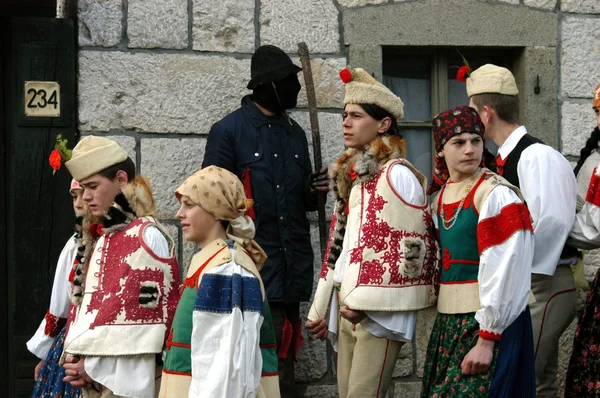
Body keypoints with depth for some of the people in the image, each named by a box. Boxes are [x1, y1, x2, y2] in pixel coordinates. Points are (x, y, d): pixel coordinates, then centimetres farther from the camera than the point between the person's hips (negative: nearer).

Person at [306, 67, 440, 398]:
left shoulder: (397, 175, -8)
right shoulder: (350, 175, 17)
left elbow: (410, 247, -14)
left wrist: (363, 301, -15)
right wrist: (322, 307, 19)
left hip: (379, 310, -8)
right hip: (346, 308, 8)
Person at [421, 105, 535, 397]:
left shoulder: (496, 195, -12)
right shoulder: (440, 196, 10)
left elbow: (503, 274, -17)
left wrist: (487, 339, -19)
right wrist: (442, 325, 12)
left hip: (489, 326, -7)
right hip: (447, 325, 7)